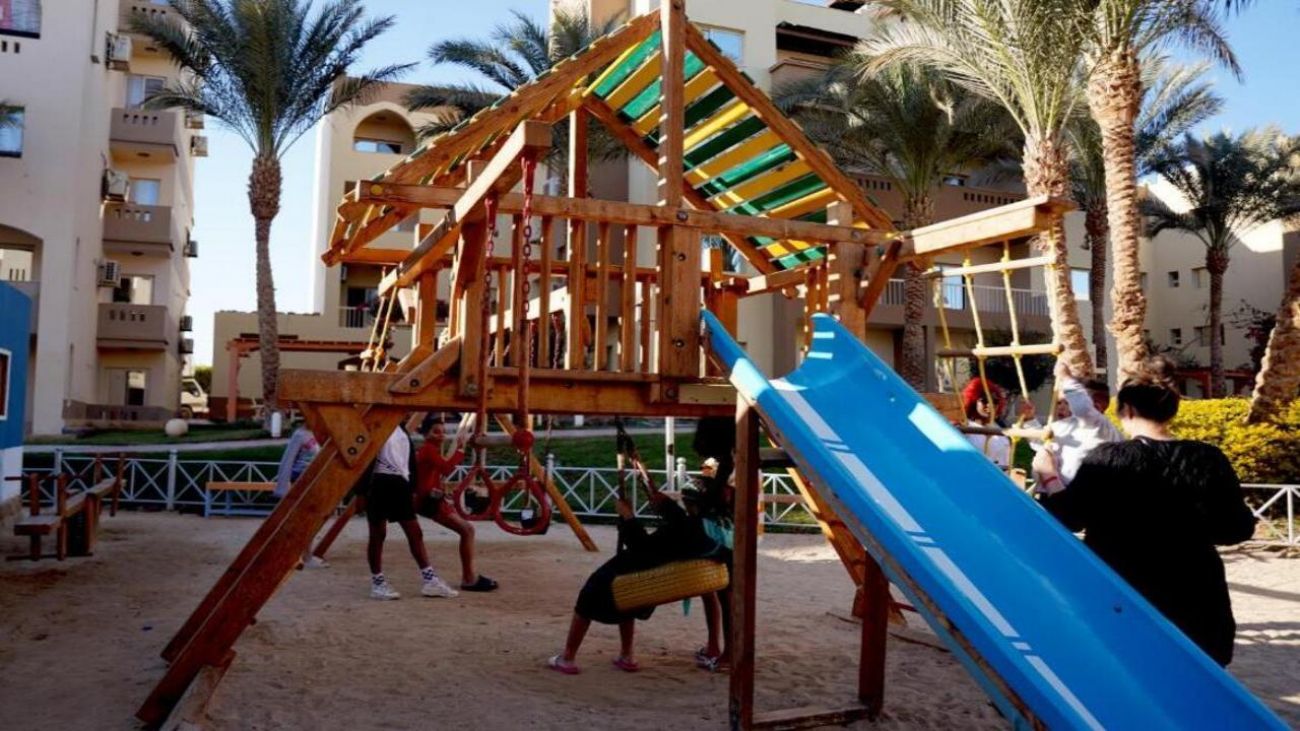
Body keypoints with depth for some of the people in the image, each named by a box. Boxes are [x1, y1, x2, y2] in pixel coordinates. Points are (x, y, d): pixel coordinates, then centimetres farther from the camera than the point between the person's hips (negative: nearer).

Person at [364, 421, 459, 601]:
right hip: (379, 483, -8)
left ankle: (429, 580, 6)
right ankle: (377, 583, 11)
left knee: (415, 532, 5)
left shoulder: (401, 428, 17)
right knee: (378, 534, 1)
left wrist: (411, 489, 19)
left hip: (399, 482, 8)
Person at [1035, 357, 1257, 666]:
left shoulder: (1107, 461, -13)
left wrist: (1050, 477, 10)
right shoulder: (1208, 460, -7)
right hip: (1193, 601, 2)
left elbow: (1067, 519, -5)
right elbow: (1236, 529, -1)